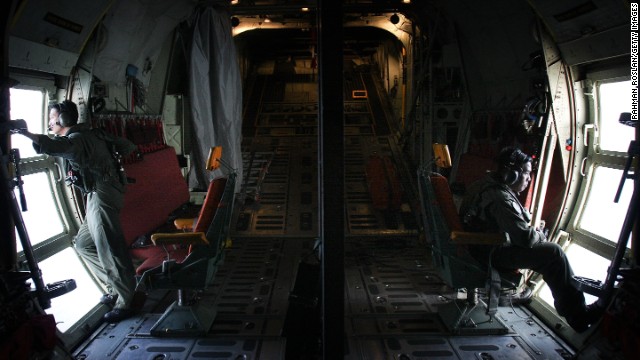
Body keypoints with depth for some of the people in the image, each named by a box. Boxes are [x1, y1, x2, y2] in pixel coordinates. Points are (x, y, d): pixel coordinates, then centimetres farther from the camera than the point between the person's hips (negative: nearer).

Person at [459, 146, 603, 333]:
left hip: (480, 244, 11)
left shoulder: (489, 183, 7)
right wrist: (540, 235, -5)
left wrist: (533, 230, 6)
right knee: (553, 253, -11)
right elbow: (525, 238, -27)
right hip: (490, 253, -11)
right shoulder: (500, 198, -26)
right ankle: (578, 317, 0)